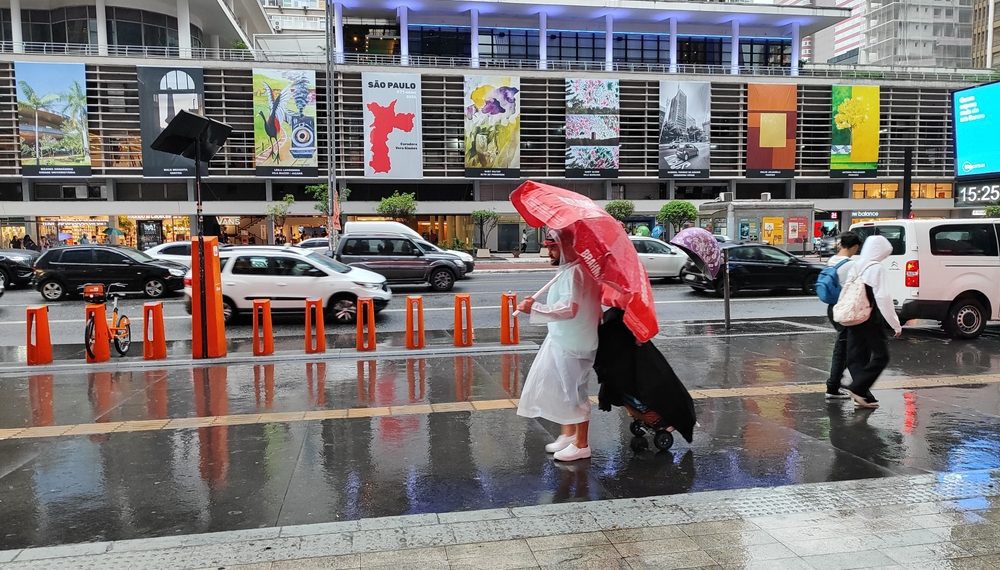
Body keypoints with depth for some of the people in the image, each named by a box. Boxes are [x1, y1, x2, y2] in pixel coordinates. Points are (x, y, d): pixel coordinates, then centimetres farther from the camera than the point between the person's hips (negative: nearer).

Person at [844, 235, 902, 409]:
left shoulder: (855, 267, 10)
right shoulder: (876, 268, -11)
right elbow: (883, 298, -15)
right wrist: (896, 324, -11)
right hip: (871, 320, -7)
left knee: (856, 357, 8)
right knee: (881, 356, 2)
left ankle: (863, 396, 9)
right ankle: (858, 388, -8)